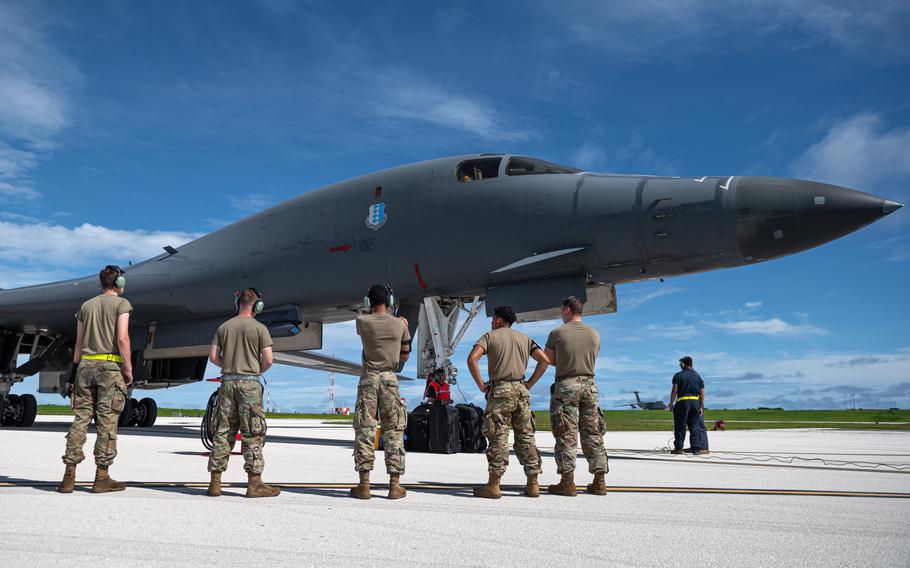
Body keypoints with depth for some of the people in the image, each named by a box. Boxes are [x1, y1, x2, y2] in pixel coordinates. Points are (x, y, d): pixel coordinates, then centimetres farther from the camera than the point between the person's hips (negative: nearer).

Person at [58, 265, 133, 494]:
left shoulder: (86, 306, 16)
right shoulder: (121, 303, -1)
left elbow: (79, 343, 15)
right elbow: (122, 339, -11)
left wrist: (77, 369, 19)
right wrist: (128, 369, -7)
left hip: (86, 364, 5)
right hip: (111, 365, -5)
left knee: (80, 419, 6)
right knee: (107, 421, -2)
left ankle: (69, 476, 4)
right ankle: (101, 477, 0)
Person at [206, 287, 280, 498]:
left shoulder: (224, 327, 9)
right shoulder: (259, 328, -4)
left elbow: (213, 356, 6)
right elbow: (268, 359, -9)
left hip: (228, 382, 4)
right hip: (249, 383, -4)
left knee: (222, 432, 8)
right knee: (253, 434, 0)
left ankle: (215, 482, 11)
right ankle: (255, 483, 1)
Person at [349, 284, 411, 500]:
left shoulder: (362, 321, -4)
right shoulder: (400, 324, -1)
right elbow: (405, 355, 8)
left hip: (368, 378, 0)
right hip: (390, 379, 1)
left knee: (364, 430, 3)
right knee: (394, 431, 5)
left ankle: (364, 484, 3)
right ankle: (395, 484, 6)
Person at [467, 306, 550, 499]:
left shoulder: (490, 336, 4)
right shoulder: (524, 338, 16)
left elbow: (472, 359, -12)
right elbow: (544, 360, 9)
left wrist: (481, 385, -5)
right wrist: (529, 384, 10)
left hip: (500, 390, -4)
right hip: (521, 390, 4)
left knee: (498, 438, -4)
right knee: (526, 437, 8)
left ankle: (493, 485, -4)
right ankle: (533, 484, 10)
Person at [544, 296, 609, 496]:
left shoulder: (557, 333, -4)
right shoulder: (594, 334, 9)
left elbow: (548, 360, 3)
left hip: (566, 385, -4)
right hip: (589, 384, 4)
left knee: (566, 436, -1)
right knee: (593, 435, 8)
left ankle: (567, 482, -2)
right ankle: (599, 482, 10)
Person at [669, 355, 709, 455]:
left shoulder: (678, 375, -2)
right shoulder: (698, 376, 10)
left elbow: (674, 391, -9)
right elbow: (702, 393, 8)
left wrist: (671, 403, -2)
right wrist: (701, 407, 12)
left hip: (682, 402, -4)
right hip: (695, 402, 4)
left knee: (680, 427, 4)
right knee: (695, 426, 7)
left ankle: (678, 448, 7)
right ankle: (696, 449, 4)